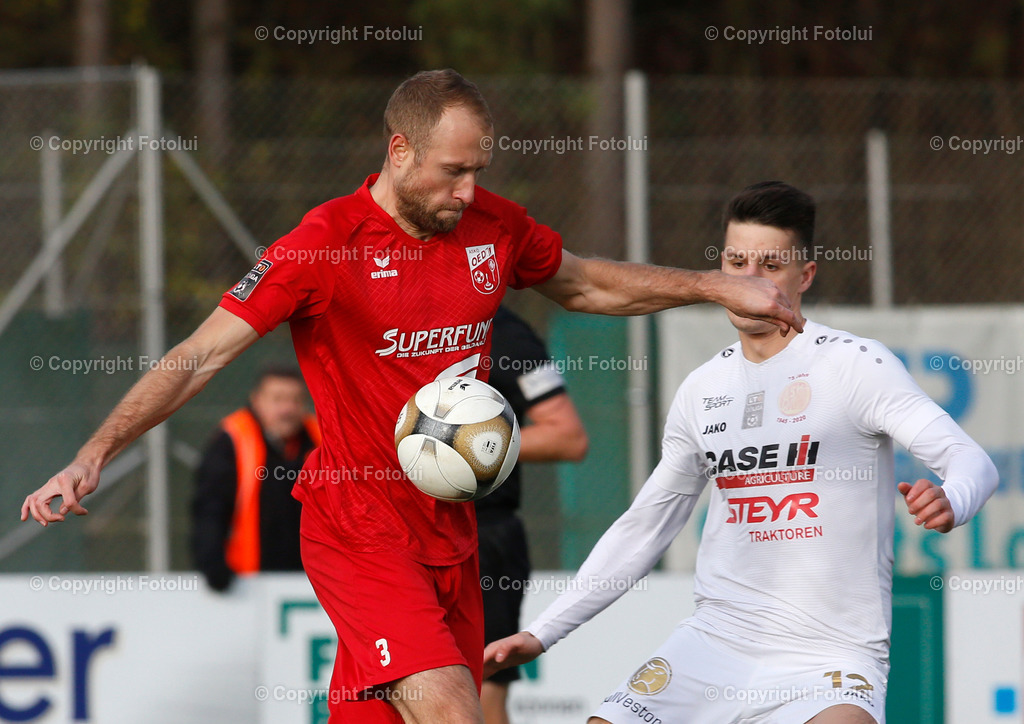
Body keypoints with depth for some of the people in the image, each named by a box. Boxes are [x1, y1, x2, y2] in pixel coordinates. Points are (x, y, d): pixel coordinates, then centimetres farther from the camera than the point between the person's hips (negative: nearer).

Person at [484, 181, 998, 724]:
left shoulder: (855, 365, -4)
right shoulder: (702, 391, 13)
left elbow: (972, 461, -12)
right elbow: (643, 526, 23)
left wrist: (949, 501, -37)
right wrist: (542, 633, 19)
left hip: (831, 657, -5)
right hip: (713, 644, 5)